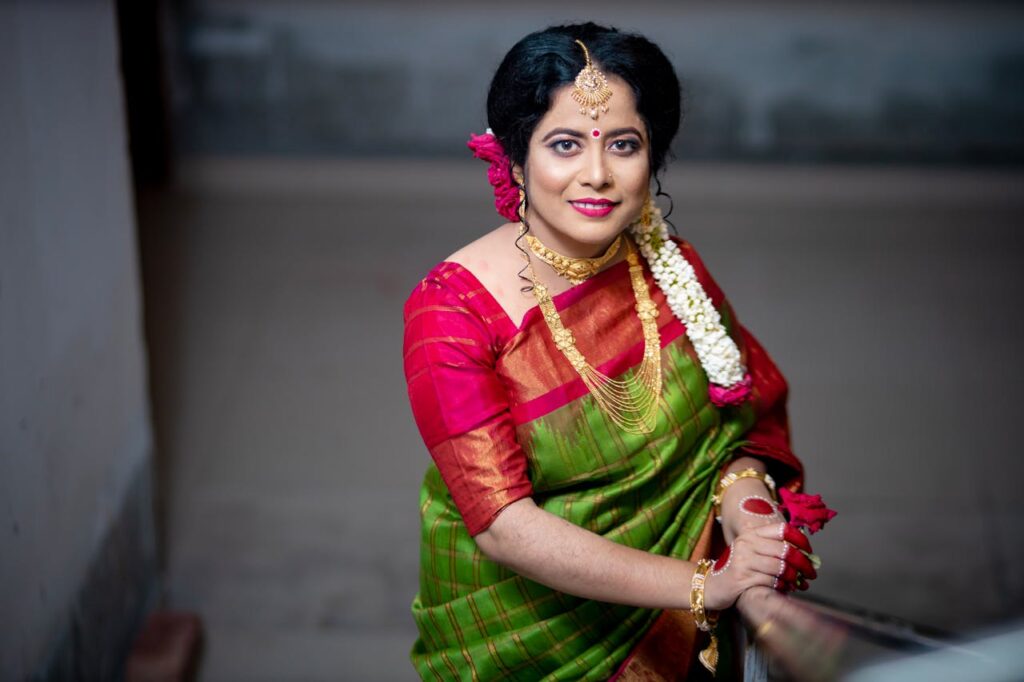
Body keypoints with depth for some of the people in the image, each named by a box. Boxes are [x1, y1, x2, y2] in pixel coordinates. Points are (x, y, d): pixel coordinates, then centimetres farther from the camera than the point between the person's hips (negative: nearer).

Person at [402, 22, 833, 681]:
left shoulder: (670, 267, -8)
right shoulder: (452, 310, -21)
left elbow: (754, 404, 2)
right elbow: (502, 525, -26)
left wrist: (743, 486, -21)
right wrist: (702, 586, -33)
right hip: (526, 620, -4)